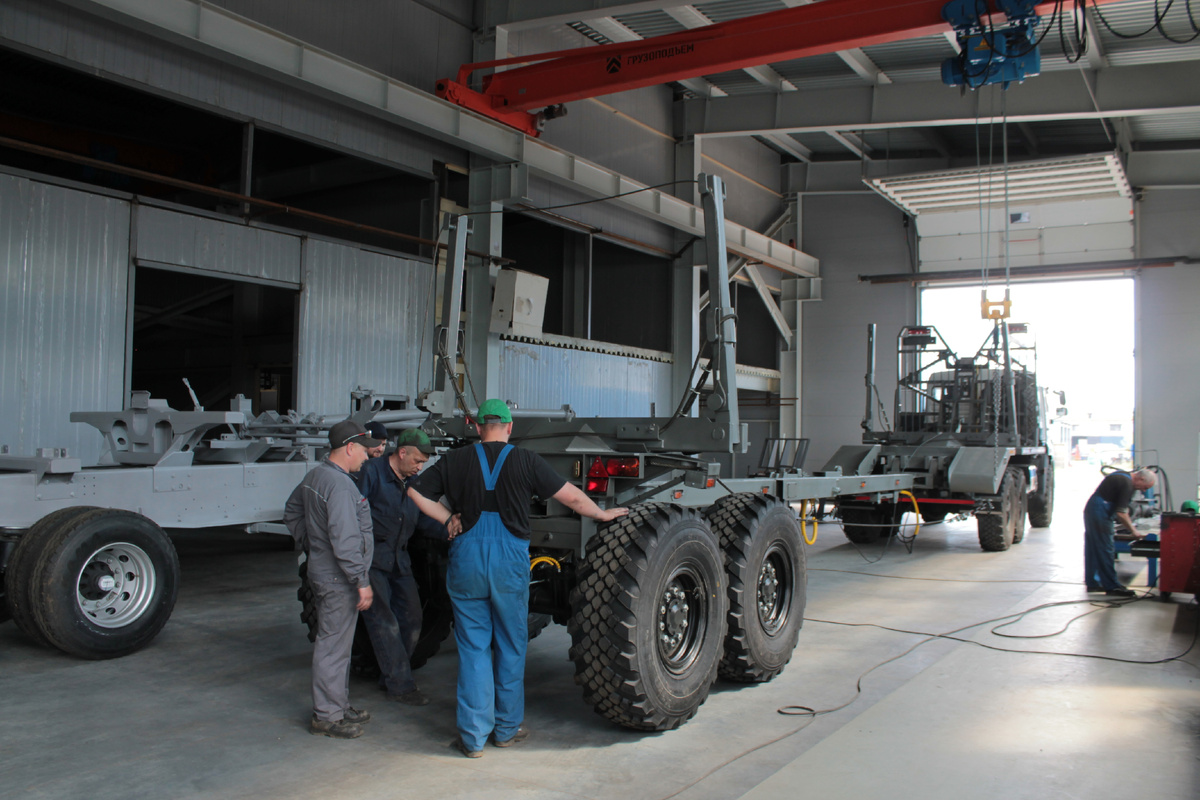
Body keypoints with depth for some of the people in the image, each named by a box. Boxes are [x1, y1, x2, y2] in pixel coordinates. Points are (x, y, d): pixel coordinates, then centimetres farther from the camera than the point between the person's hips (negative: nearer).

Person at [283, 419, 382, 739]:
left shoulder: (315, 476, 10)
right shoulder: (340, 485, -23)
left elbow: (292, 513, 25)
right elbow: (345, 541, -27)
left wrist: (311, 544, 24)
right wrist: (362, 582, -22)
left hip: (321, 568, 11)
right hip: (337, 579, -11)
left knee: (336, 643, 19)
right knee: (333, 646, -1)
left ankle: (339, 706, 30)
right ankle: (327, 716, 9)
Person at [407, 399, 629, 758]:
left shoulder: (455, 461, 4)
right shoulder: (526, 461, -1)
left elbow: (417, 492, 7)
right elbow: (572, 497, 1)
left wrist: (449, 519, 12)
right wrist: (603, 514, 16)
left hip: (467, 558, 1)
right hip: (510, 560, -1)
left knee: (473, 647, 8)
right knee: (511, 646, 13)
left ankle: (473, 736, 10)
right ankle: (507, 728, 23)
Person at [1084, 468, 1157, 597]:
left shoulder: (1121, 476, 14)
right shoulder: (1127, 484, -17)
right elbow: (1121, 513, -19)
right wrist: (1133, 530, -7)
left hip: (1091, 510, 10)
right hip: (1099, 515, -10)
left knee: (1093, 550, 13)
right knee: (1105, 551, -4)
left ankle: (1093, 583, 18)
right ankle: (1112, 586, 0)